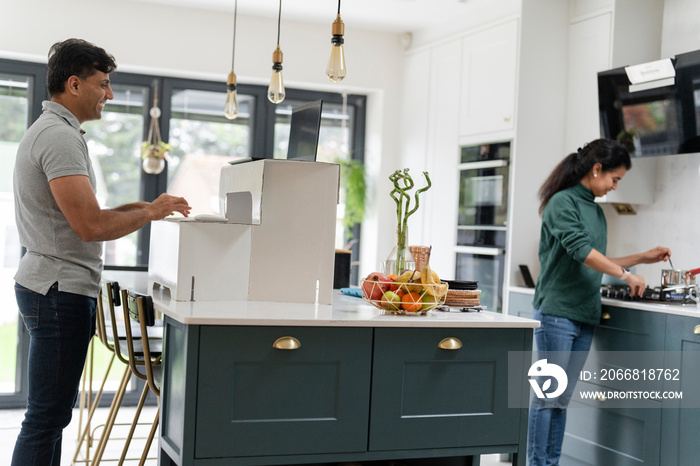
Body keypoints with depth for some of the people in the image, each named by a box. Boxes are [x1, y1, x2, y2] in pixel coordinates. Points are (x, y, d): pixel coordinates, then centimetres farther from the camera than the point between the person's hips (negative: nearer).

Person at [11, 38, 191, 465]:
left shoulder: (50, 131, 19)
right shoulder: (60, 136, -15)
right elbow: (90, 226, -23)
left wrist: (131, 210, 12)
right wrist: (150, 212, -9)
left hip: (56, 289, 11)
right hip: (61, 290, -11)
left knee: (54, 410, 16)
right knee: (47, 414, -6)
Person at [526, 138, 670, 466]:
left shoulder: (596, 211, 18)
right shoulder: (562, 202, -8)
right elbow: (580, 250, -20)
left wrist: (643, 258, 23)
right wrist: (625, 274, -19)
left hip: (585, 315, 8)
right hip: (557, 312, -8)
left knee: (562, 399, 9)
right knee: (547, 395, -5)